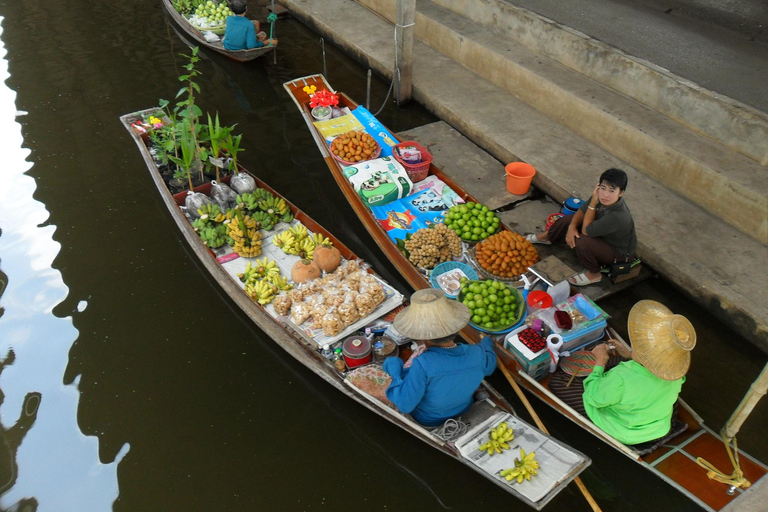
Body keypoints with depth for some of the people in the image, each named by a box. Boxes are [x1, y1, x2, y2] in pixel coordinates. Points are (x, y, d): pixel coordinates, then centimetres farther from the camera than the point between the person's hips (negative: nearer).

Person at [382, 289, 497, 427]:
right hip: (463, 409, 4)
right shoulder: (477, 354, -28)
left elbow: (405, 405, -34)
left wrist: (396, 374, -19)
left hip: (428, 419, -3)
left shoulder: (423, 365, -43)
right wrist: (487, 343, 17)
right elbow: (489, 366, -3)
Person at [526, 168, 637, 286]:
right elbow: (582, 211, -5)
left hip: (619, 253, -7)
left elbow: (585, 230, -30)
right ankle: (545, 237, 34)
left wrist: (593, 202, -32)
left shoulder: (618, 217, -41)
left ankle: (594, 274, -5)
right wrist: (572, 226, -25)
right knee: (568, 220, 4)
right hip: (602, 235, 7)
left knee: (582, 241, -32)